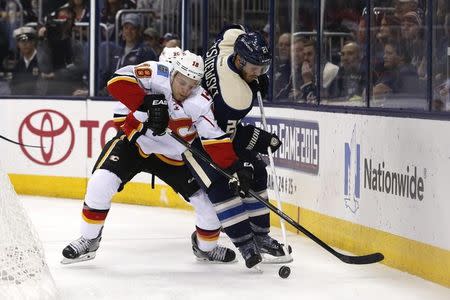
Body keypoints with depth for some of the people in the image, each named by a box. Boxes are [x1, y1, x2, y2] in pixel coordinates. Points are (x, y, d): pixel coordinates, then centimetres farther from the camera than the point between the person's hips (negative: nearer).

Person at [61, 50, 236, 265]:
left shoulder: (200, 102, -20)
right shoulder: (156, 75, -23)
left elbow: (217, 141, -23)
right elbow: (117, 80, -34)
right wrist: (147, 104, -41)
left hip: (172, 157, 1)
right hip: (134, 142, -1)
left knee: (210, 200, -5)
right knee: (101, 183, -20)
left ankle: (206, 247, 26)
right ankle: (89, 241, 2)